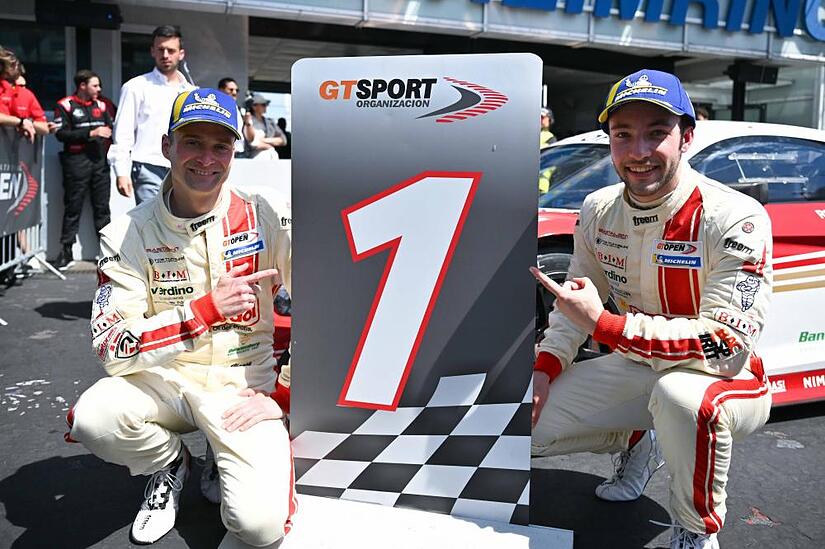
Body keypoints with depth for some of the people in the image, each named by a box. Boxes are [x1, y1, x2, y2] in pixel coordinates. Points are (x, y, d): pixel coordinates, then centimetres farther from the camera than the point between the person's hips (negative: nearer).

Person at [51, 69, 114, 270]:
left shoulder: (101, 105, 14)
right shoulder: (65, 106, -2)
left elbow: (111, 127, 21)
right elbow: (61, 133, -10)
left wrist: (107, 132, -2)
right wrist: (91, 133, -15)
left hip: (100, 160, 5)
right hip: (77, 161, -4)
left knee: (102, 208, 9)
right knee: (73, 208, 0)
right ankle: (66, 253, 6)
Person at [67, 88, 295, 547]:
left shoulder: (268, 218, -10)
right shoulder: (128, 234, -8)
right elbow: (111, 349, -17)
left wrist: (284, 396, -11)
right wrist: (206, 310, -28)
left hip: (245, 384, -2)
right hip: (164, 381, 2)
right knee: (92, 419, -29)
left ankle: (224, 469, 16)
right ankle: (171, 464, 6)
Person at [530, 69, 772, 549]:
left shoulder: (736, 218, -24)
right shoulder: (598, 210, -4)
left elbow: (729, 345, -29)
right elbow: (579, 297, 7)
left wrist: (605, 324, -36)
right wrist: (545, 366, -9)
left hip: (729, 379, -5)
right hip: (638, 367, 6)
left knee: (681, 395, -41)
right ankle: (638, 443, 22)